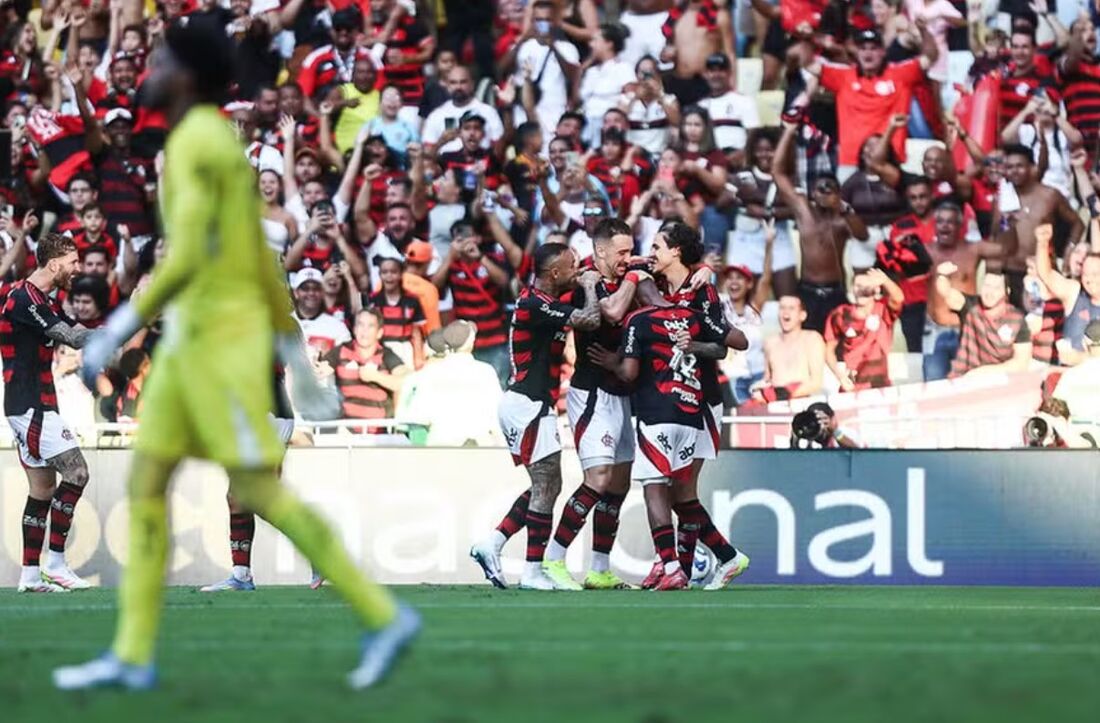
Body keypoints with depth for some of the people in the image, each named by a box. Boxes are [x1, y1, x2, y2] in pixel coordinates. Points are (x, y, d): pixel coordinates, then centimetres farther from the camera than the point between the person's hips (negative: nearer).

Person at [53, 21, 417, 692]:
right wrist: (299, 363, 23)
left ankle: (382, 615, -6)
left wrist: (114, 334, -21)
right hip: (199, 341, 10)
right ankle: (133, 655, 3)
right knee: (146, 480, 5)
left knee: (261, 493, -9)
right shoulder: (223, 147, 18)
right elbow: (265, 266, 21)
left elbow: (186, 260, -24)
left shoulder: (193, 143, -15)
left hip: (218, 336, -10)